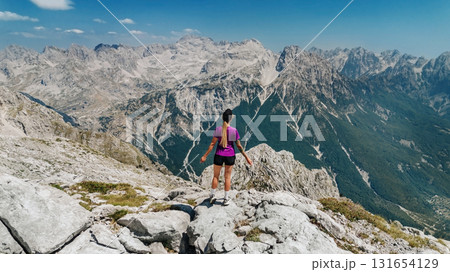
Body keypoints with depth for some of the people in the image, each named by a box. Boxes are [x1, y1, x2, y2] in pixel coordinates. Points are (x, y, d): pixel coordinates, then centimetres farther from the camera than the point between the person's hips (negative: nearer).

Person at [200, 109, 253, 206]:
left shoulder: (218, 129, -11)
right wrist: (246, 157, 4)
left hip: (219, 155, 0)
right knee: (227, 177, 13)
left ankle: (212, 195, 22)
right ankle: (226, 199, 19)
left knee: (216, 176, 16)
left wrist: (205, 156, -2)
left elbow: (212, 144, -10)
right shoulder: (234, 130, -11)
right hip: (230, 156, 0)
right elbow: (239, 146, -6)